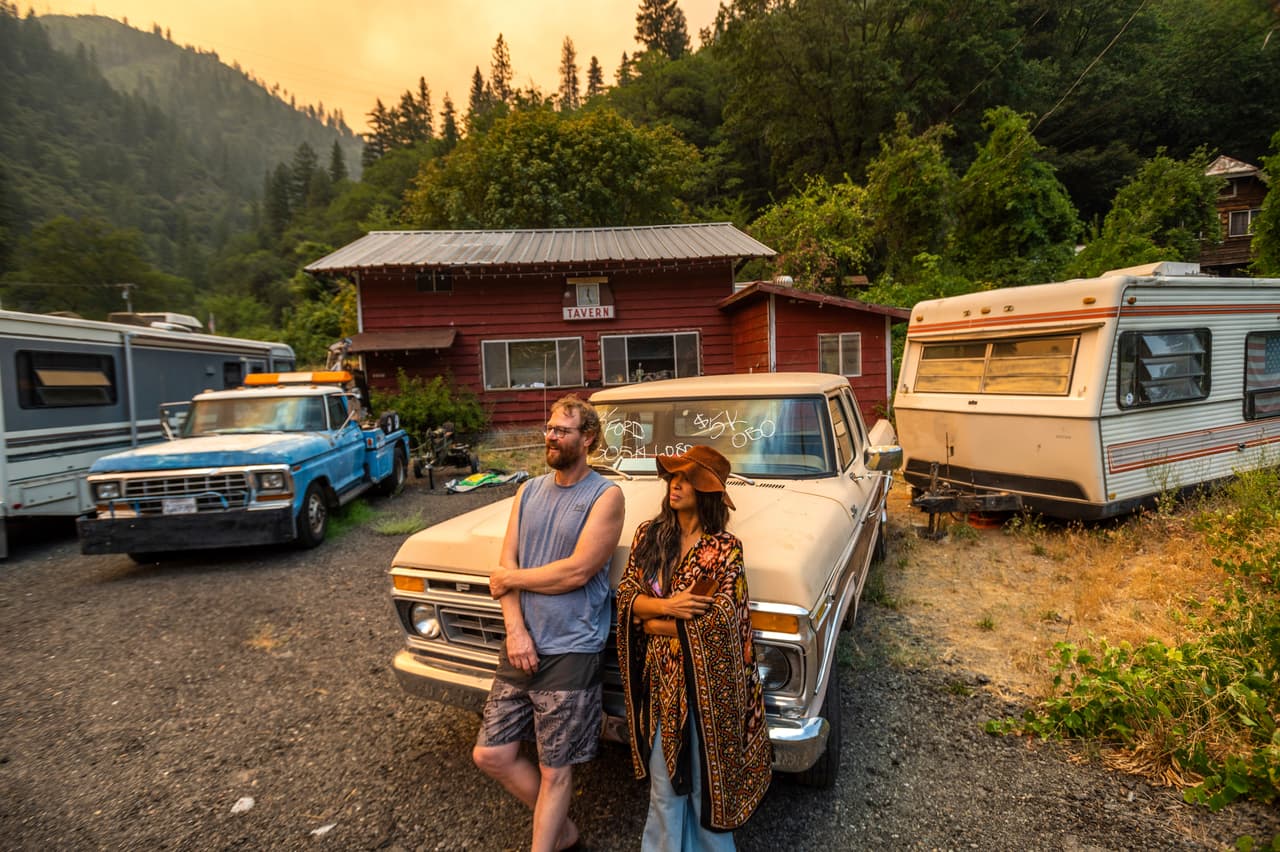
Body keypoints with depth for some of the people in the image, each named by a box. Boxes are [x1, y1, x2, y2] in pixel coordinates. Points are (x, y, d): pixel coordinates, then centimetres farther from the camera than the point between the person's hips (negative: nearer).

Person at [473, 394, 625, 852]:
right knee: (491, 754, 13)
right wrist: (515, 629, -11)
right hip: (521, 646, 6)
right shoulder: (529, 491, 7)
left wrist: (509, 578, -7)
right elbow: (506, 564, 2)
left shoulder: (605, 495, -11)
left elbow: (577, 571, -19)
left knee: (554, 769, 6)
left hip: (571, 652, -6)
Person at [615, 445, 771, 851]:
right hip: (659, 678, 4)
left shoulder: (725, 548, -16)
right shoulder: (649, 533, -3)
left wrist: (652, 623, -12)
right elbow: (626, 597, -5)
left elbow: (718, 622, -20)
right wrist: (666, 606, -23)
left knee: (707, 776, 16)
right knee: (664, 778, 20)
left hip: (707, 681, -3)